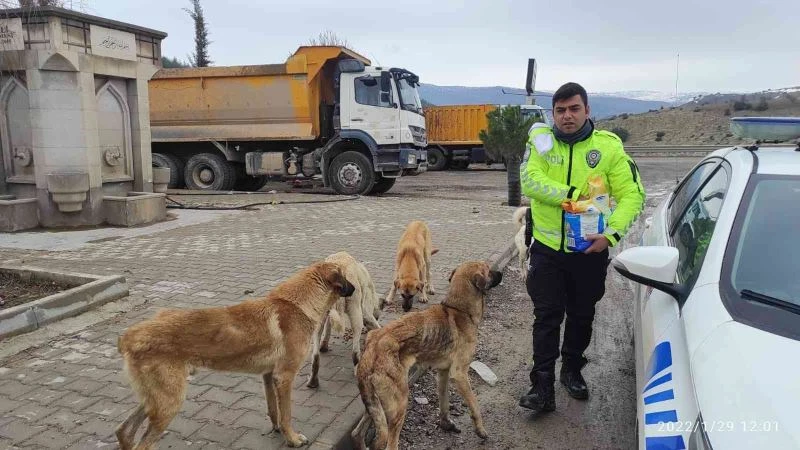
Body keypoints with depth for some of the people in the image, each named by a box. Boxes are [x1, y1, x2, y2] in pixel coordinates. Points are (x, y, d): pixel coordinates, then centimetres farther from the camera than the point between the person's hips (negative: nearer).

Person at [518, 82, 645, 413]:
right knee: (547, 318, 2)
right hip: (547, 248, -1)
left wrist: (612, 233, -21)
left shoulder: (608, 146, -4)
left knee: (582, 317, 17)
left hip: (589, 250, 1)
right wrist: (571, 194, -27)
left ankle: (572, 371, 39)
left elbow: (632, 194, -8)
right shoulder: (541, 141, -3)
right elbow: (530, 181, -17)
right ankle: (543, 386, 10)